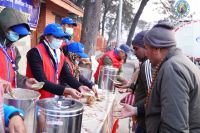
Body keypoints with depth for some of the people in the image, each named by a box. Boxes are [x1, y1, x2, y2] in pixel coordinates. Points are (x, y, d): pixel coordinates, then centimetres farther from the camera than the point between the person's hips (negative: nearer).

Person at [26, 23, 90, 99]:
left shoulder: (60, 54, 7)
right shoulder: (36, 53, -15)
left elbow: (67, 75, 4)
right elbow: (42, 82, -21)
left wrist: (79, 87, -13)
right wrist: (66, 90, -27)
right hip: (36, 99, -6)